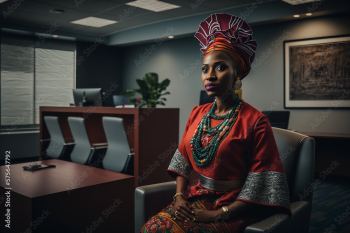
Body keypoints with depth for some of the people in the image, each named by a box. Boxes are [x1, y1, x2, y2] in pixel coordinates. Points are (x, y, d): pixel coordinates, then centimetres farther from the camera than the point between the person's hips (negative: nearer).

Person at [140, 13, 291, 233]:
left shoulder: (255, 121, -10)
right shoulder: (197, 114, 8)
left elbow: (260, 184, -13)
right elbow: (183, 160, 12)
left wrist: (219, 214, -15)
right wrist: (180, 196, -3)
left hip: (233, 208, -5)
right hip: (197, 198, 5)